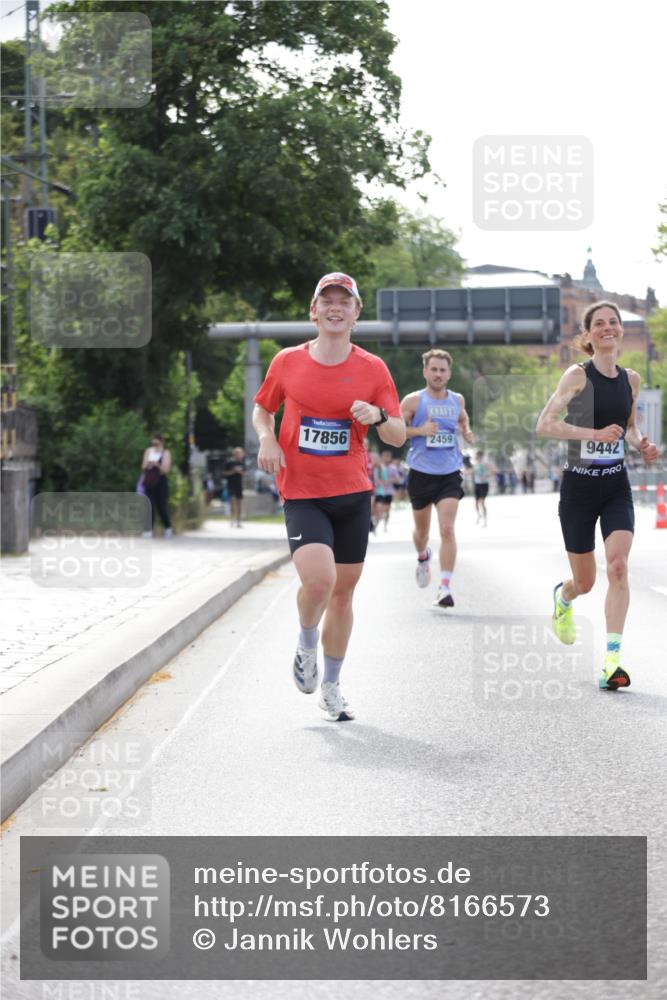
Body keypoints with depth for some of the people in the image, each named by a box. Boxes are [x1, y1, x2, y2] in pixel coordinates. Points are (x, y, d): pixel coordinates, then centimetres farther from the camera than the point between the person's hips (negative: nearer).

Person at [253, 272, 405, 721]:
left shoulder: (373, 368, 1)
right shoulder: (288, 362, 0)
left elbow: (399, 436, 2)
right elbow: (262, 408, 17)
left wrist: (378, 417, -20)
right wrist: (267, 439, -4)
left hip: (354, 494, 2)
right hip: (302, 494, -2)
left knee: (343, 591, 8)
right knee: (318, 579, -23)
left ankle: (332, 685, 26)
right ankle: (306, 646, 9)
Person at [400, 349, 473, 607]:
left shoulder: (457, 400, 6)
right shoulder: (413, 401, -5)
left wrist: (466, 432, 6)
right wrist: (419, 431, -19)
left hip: (450, 475, 1)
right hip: (421, 474, -1)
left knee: (447, 529, -15)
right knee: (421, 530, 15)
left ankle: (445, 588, -16)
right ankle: (423, 557, 51)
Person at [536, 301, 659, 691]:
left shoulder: (631, 379, 5)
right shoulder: (578, 375, -10)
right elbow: (545, 424, -17)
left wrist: (641, 444, 0)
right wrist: (596, 433, -25)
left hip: (617, 487, 3)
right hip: (579, 486, -3)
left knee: (618, 566, -19)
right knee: (585, 581, 8)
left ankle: (612, 659, -19)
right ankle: (563, 597, 48)